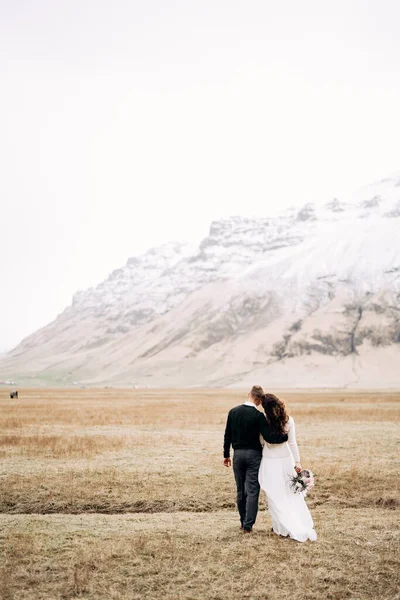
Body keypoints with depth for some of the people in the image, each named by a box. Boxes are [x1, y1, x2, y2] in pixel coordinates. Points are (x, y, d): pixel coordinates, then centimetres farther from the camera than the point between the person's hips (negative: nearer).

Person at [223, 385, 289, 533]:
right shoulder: (258, 416, -14)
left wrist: (226, 455, 12)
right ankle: (248, 525, -1)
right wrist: (286, 436, -7)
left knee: (241, 491, 15)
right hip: (253, 454, -4)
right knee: (252, 491, 2)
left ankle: (243, 522, 23)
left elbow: (227, 436, 3)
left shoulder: (233, 412, -2)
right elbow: (269, 437, -19)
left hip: (238, 454, 4)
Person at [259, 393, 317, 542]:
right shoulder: (288, 420, -6)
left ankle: (282, 527, 12)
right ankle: (305, 526, 16)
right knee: (292, 494, 15)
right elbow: (292, 443, -1)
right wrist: (297, 461, 5)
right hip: (286, 460, 4)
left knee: (276, 497, 8)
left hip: (270, 462, -3)